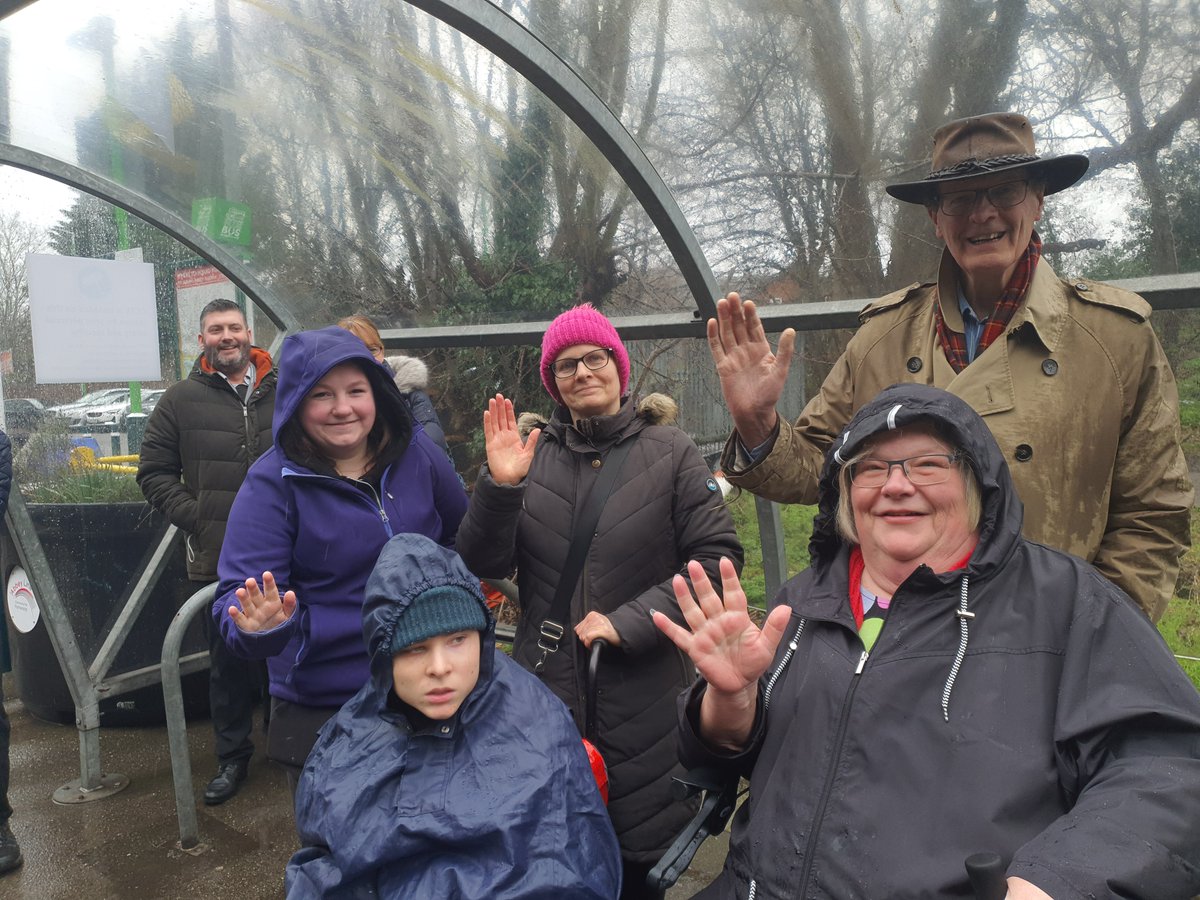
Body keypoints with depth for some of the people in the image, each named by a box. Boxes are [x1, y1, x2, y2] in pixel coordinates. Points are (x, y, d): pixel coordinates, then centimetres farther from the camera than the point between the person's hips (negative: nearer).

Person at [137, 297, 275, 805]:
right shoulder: (181, 401, 3)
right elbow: (154, 472, 5)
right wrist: (195, 519, -7)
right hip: (216, 560, -1)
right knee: (228, 663, 11)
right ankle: (232, 758, 27)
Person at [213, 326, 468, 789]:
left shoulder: (415, 453, -3)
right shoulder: (273, 481, -12)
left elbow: (460, 533, 14)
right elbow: (239, 591, -18)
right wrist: (260, 627, -36)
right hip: (320, 711, -3)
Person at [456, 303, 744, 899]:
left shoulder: (669, 452, -3)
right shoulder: (533, 453, 2)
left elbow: (715, 558, -8)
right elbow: (484, 565, -1)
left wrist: (626, 623, -15)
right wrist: (499, 485, -17)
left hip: (643, 700, -1)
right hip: (546, 694, 2)